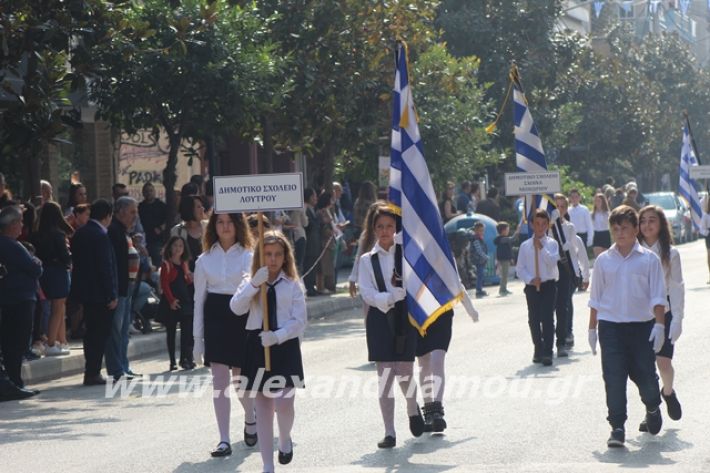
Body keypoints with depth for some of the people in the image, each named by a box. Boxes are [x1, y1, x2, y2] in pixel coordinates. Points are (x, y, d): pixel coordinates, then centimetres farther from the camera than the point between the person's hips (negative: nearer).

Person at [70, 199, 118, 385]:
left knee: (91, 331, 16)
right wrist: (112, 295, -15)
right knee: (100, 333, -2)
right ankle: (92, 373, -3)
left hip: (84, 291, 9)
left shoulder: (80, 233, 9)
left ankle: (92, 370, 21)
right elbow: (106, 267, -19)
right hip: (99, 293, -9)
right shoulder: (101, 236, -18)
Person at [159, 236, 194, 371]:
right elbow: (164, 284, -8)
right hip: (171, 302, -4)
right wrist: (171, 300, -16)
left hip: (185, 300, 4)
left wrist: (191, 278, 0)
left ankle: (186, 358, -2)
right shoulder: (166, 264, -3)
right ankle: (172, 361, 6)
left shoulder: (184, 264, 14)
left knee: (187, 331, -5)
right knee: (171, 331, 3)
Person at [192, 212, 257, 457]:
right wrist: (198, 338, 6)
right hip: (215, 319, 2)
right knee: (219, 380, -3)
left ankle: (250, 419, 36)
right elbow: (199, 299, 8)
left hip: (242, 317, -2)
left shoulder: (249, 257, 1)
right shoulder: (205, 260, 7)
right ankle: (224, 440, -1)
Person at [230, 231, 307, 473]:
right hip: (257, 346, 2)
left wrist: (278, 336, -19)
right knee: (262, 409, 6)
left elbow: (299, 321, -4)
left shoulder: (292, 285, 1)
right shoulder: (250, 282, 6)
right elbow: (237, 308, -11)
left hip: (285, 346, -2)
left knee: (283, 404, -14)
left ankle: (285, 440, 21)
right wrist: (255, 284, -21)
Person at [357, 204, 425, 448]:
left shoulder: (406, 253, 5)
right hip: (380, 318, 0)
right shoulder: (367, 260, 6)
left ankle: (413, 408, 32)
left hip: (404, 317, 0)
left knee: (405, 372, -3)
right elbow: (367, 293, -3)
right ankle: (389, 432, 5)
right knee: (385, 375, -2)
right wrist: (390, 297, -18)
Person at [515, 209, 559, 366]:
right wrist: (530, 279, -12)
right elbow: (520, 268, 2)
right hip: (532, 287, 2)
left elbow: (553, 261, -14)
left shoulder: (551, 243, 1)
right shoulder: (525, 246, 3)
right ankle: (538, 350, 27)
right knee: (534, 319, 9)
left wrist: (541, 247, -18)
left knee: (547, 318, -9)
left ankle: (547, 353, -8)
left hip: (549, 285, -2)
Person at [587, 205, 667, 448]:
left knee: (645, 375, 4)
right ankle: (617, 427, 0)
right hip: (610, 326, 1)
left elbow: (657, 296, 0)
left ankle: (652, 408, 36)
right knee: (613, 378, -5)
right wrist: (592, 328, 11)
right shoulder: (604, 261, 6)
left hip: (641, 326, -1)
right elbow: (595, 297, 12)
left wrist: (659, 325, -9)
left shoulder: (649, 259, 0)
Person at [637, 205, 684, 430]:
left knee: (664, 362, -8)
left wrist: (677, 319, -7)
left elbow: (676, 287, 0)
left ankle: (668, 392, 25)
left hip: (663, 313, -1)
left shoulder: (670, 254, -1)